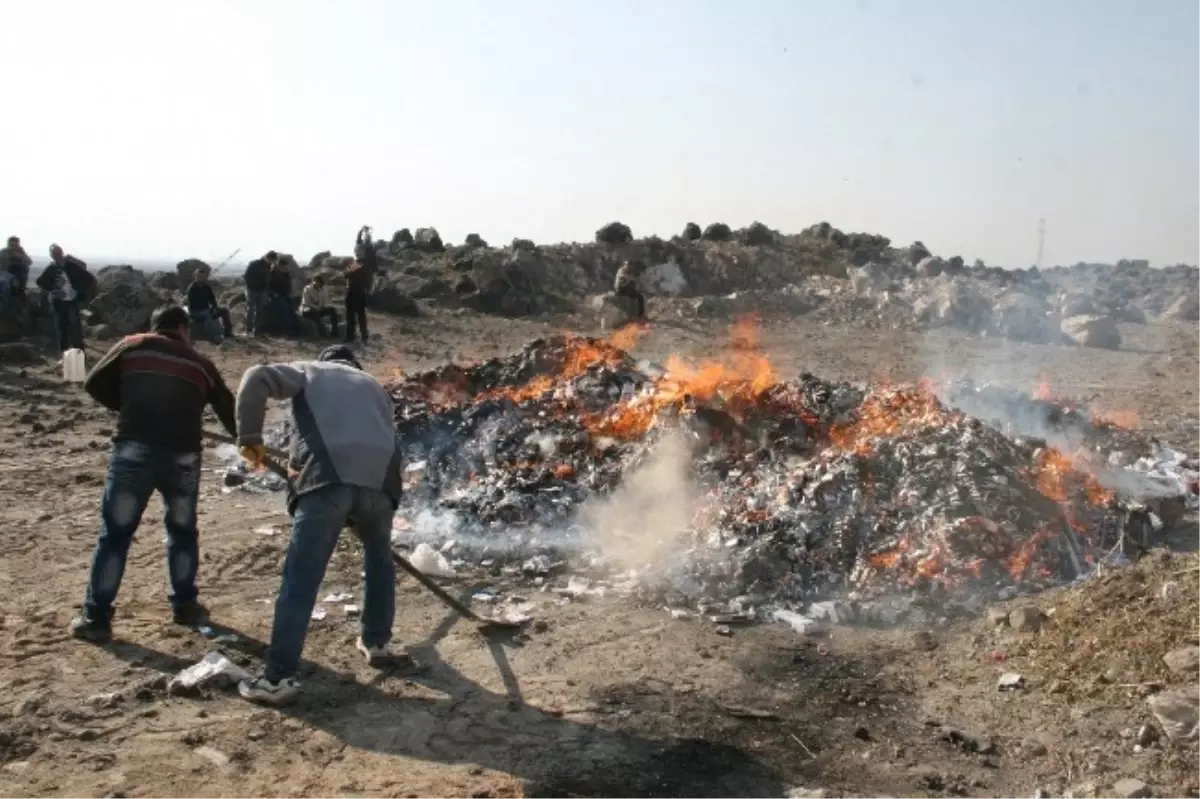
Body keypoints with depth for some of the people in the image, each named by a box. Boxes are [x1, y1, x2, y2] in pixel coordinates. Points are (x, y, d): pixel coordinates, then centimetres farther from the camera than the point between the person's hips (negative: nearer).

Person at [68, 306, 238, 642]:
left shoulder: (133, 346, 13)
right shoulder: (200, 364, 17)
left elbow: (95, 384, 9)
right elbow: (228, 409, 26)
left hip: (133, 450, -1)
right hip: (181, 456, 1)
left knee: (115, 535, 7)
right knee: (182, 531, 21)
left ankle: (95, 618, 11)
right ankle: (184, 606, 29)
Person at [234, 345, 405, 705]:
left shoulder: (309, 372, 25)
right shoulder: (374, 386, 35)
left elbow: (255, 379, 8)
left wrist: (249, 437, 14)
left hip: (329, 478, -3)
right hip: (379, 478, 4)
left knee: (300, 579, -1)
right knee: (379, 557, 30)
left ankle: (279, 678, 0)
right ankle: (376, 642, 37)